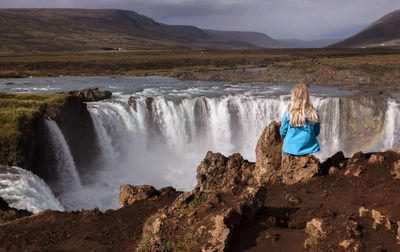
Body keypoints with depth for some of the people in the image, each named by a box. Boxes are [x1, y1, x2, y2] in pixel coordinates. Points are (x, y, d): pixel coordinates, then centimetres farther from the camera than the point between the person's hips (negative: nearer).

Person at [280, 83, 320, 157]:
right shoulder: (313, 113, -9)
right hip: (310, 148, 1)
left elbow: (283, 132, -2)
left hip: (290, 148, -1)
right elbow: (317, 132, 2)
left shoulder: (288, 113, -13)